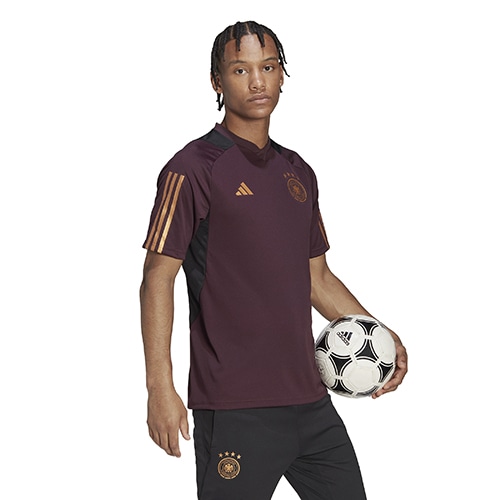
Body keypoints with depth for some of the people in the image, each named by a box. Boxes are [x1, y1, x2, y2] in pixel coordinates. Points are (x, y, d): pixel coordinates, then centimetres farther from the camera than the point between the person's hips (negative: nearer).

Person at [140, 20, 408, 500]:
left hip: (310, 401, 7)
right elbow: (158, 277, -10)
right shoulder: (192, 168, -6)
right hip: (235, 407, -7)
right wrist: (160, 386, -17)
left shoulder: (298, 172, 15)